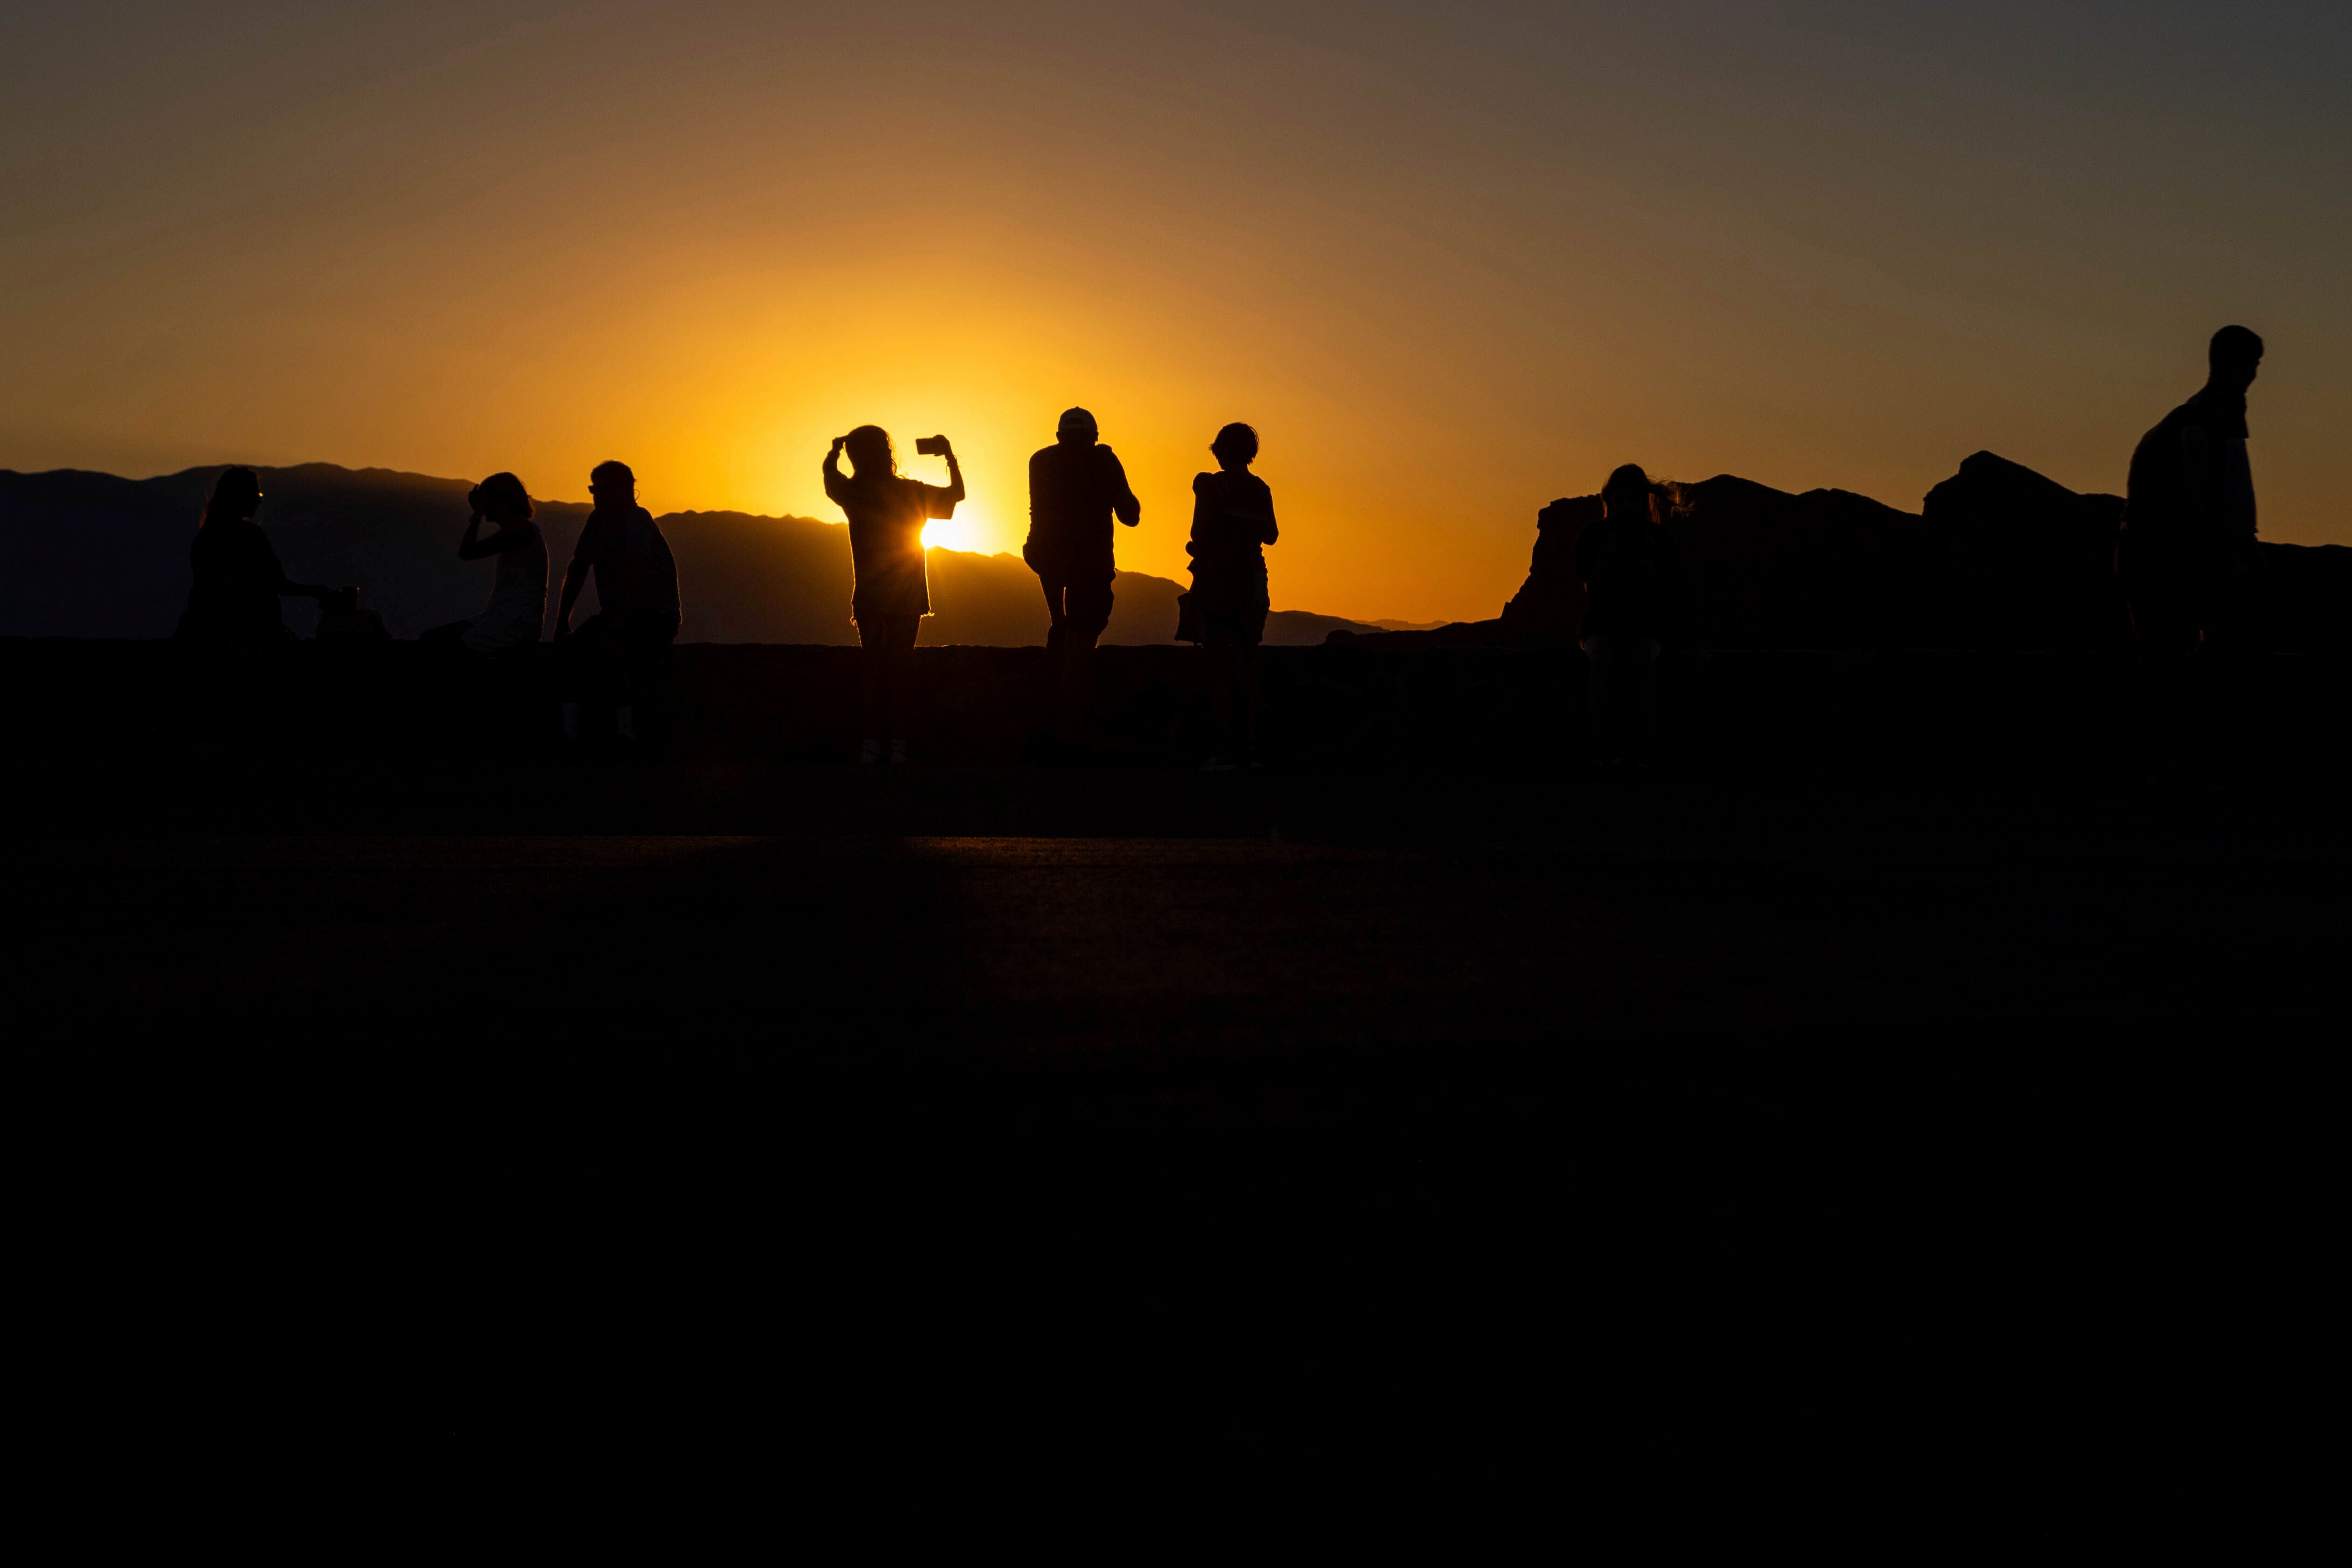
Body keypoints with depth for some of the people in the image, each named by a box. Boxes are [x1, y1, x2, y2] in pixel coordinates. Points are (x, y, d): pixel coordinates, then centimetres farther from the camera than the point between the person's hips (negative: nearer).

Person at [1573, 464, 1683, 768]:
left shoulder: (1661, 539, 3)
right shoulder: (1592, 536, 3)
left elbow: (1668, 601, -2)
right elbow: (1592, 592, -4)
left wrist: (1648, 562, -17)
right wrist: (1607, 559, -20)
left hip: (1644, 626, 0)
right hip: (1601, 625, 0)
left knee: (1644, 658, -31)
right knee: (1601, 659, -31)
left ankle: (1643, 749, -31)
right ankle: (1605, 747, -32)